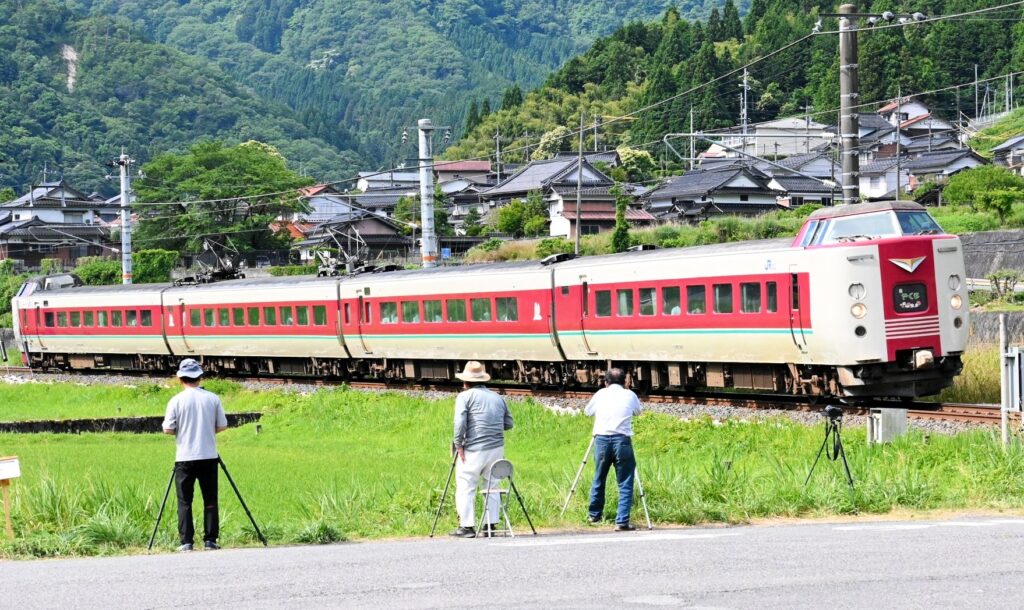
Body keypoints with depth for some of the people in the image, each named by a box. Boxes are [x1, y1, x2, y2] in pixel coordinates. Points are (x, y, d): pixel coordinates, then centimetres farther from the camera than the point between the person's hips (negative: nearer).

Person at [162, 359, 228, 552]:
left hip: (185, 458, -2)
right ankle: (210, 540, 4)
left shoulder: (176, 401, -6)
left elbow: (167, 429, -6)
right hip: (209, 456, 2)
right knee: (210, 500, 7)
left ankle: (186, 542, -1)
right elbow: (222, 426, 5)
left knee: (184, 501, 3)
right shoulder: (212, 398, 0)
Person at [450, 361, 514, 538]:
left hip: (474, 450, -5)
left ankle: (466, 526, -2)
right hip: (497, 449, 5)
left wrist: (458, 445, -5)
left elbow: (460, 422, -12)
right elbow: (509, 423, 16)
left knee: (465, 488, 1)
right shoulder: (498, 398, 15)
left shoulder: (465, 397, -1)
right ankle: (491, 524, 14)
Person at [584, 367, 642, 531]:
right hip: (622, 441, -2)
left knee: (598, 479, 20)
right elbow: (638, 412, 26)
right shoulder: (630, 395, 8)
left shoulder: (600, 394, 11)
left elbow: (587, 411, 26)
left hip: (601, 439, 2)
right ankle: (622, 522, -8)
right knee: (625, 484, 1)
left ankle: (594, 515, 32)